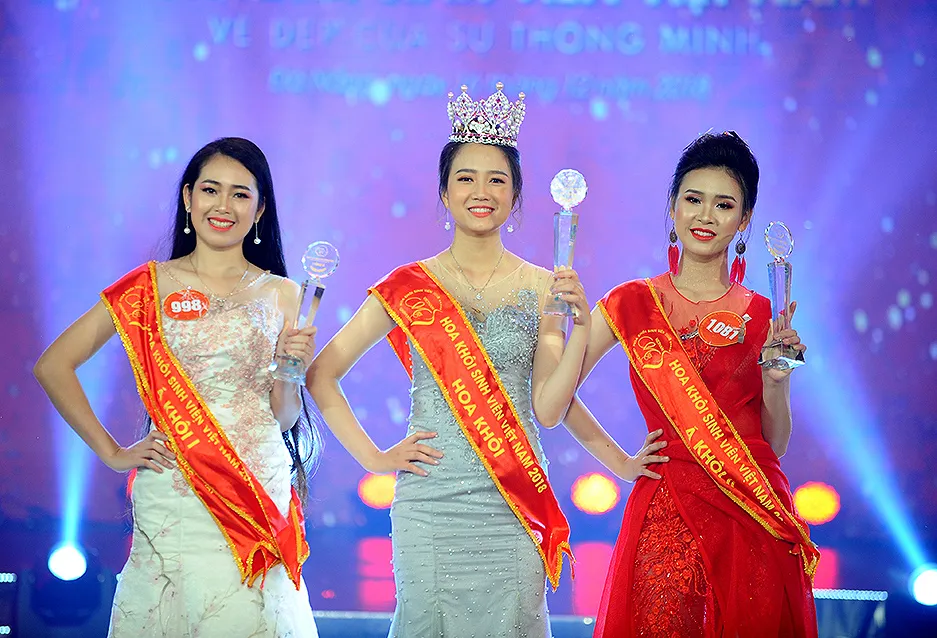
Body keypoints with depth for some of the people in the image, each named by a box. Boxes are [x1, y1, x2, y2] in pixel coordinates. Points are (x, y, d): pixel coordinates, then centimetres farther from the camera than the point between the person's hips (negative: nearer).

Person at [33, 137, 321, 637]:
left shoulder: (281, 294, 9)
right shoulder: (149, 286, 5)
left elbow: (284, 418, 10)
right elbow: (53, 366, 5)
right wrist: (113, 454, 1)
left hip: (259, 491, 1)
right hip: (173, 498, -1)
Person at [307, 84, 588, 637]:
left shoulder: (541, 289, 4)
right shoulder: (409, 288, 2)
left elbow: (549, 409, 0)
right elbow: (322, 374, 4)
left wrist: (580, 325, -11)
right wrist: (373, 457, -2)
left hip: (514, 509, 1)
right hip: (429, 504, -1)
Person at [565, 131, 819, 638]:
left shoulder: (763, 316, 8)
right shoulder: (632, 303, 4)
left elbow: (774, 444, 10)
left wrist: (775, 382, -7)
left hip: (755, 515, 1)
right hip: (668, 514, -1)